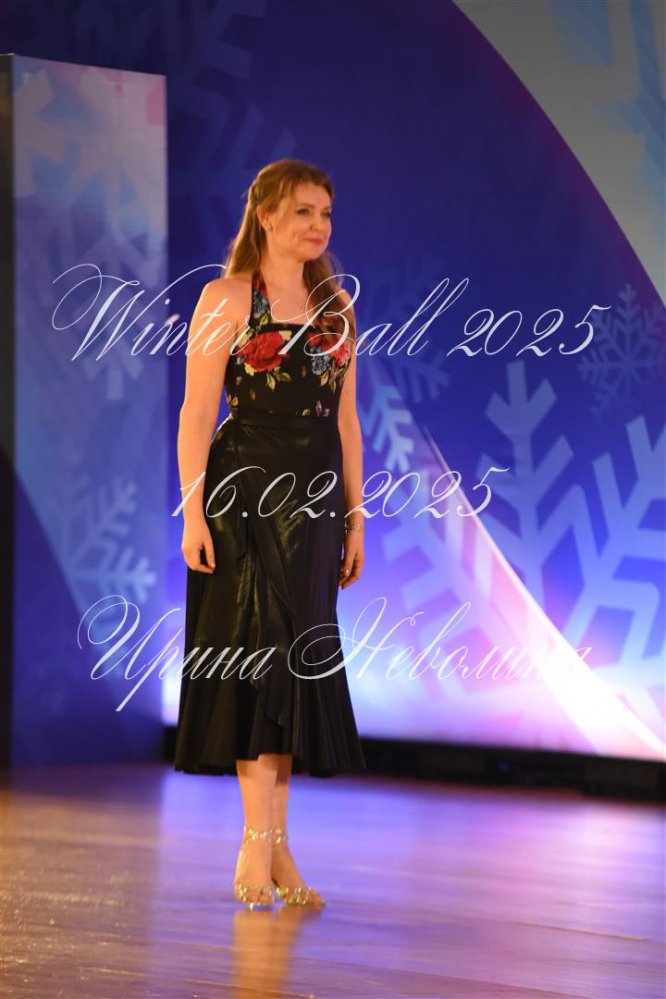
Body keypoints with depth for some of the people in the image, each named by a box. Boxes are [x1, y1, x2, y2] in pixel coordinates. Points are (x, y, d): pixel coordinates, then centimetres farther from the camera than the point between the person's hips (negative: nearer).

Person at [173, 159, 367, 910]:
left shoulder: (336, 307, 14)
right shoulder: (227, 299, -2)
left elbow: (346, 419, 15)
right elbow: (196, 412, -6)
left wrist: (355, 516, 12)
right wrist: (192, 510, -14)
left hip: (312, 505, 5)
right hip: (244, 495, -5)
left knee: (299, 662, 4)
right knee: (257, 653, -8)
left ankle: (267, 844, 10)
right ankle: (264, 842, -4)